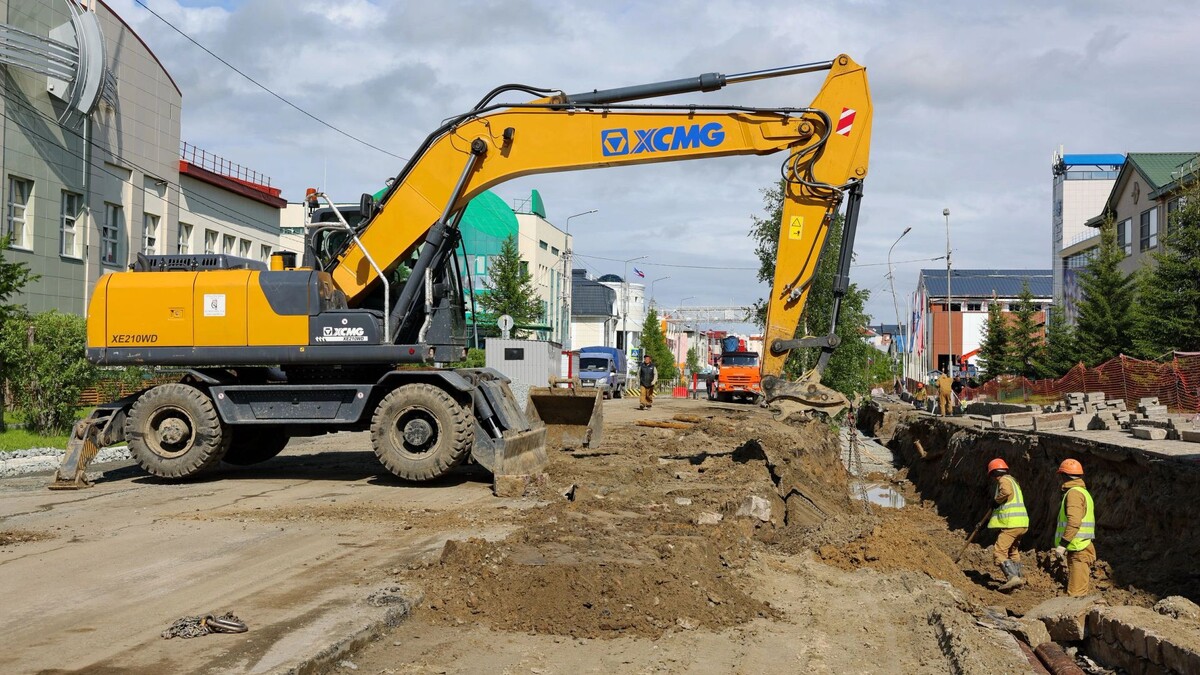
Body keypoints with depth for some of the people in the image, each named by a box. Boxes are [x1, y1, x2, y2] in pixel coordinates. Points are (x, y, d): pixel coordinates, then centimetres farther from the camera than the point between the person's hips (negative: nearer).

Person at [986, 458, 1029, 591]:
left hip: (1011, 524, -10)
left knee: (999, 552, -13)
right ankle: (1020, 577, 30)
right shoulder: (1013, 481, 23)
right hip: (1021, 523, 10)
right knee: (1012, 551, 25)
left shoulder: (1004, 480, -7)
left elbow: (1006, 491, -29)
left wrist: (996, 499, -12)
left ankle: (1013, 577, -25)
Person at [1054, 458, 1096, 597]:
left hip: (1078, 550, -11)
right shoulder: (1083, 492, 20)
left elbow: (1074, 522, -24)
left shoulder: (1074, 493, -12)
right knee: (1082, 593, 13)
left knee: (1075, 595, -13)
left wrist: (1062, 544, -22)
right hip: (1083, 548, 11)